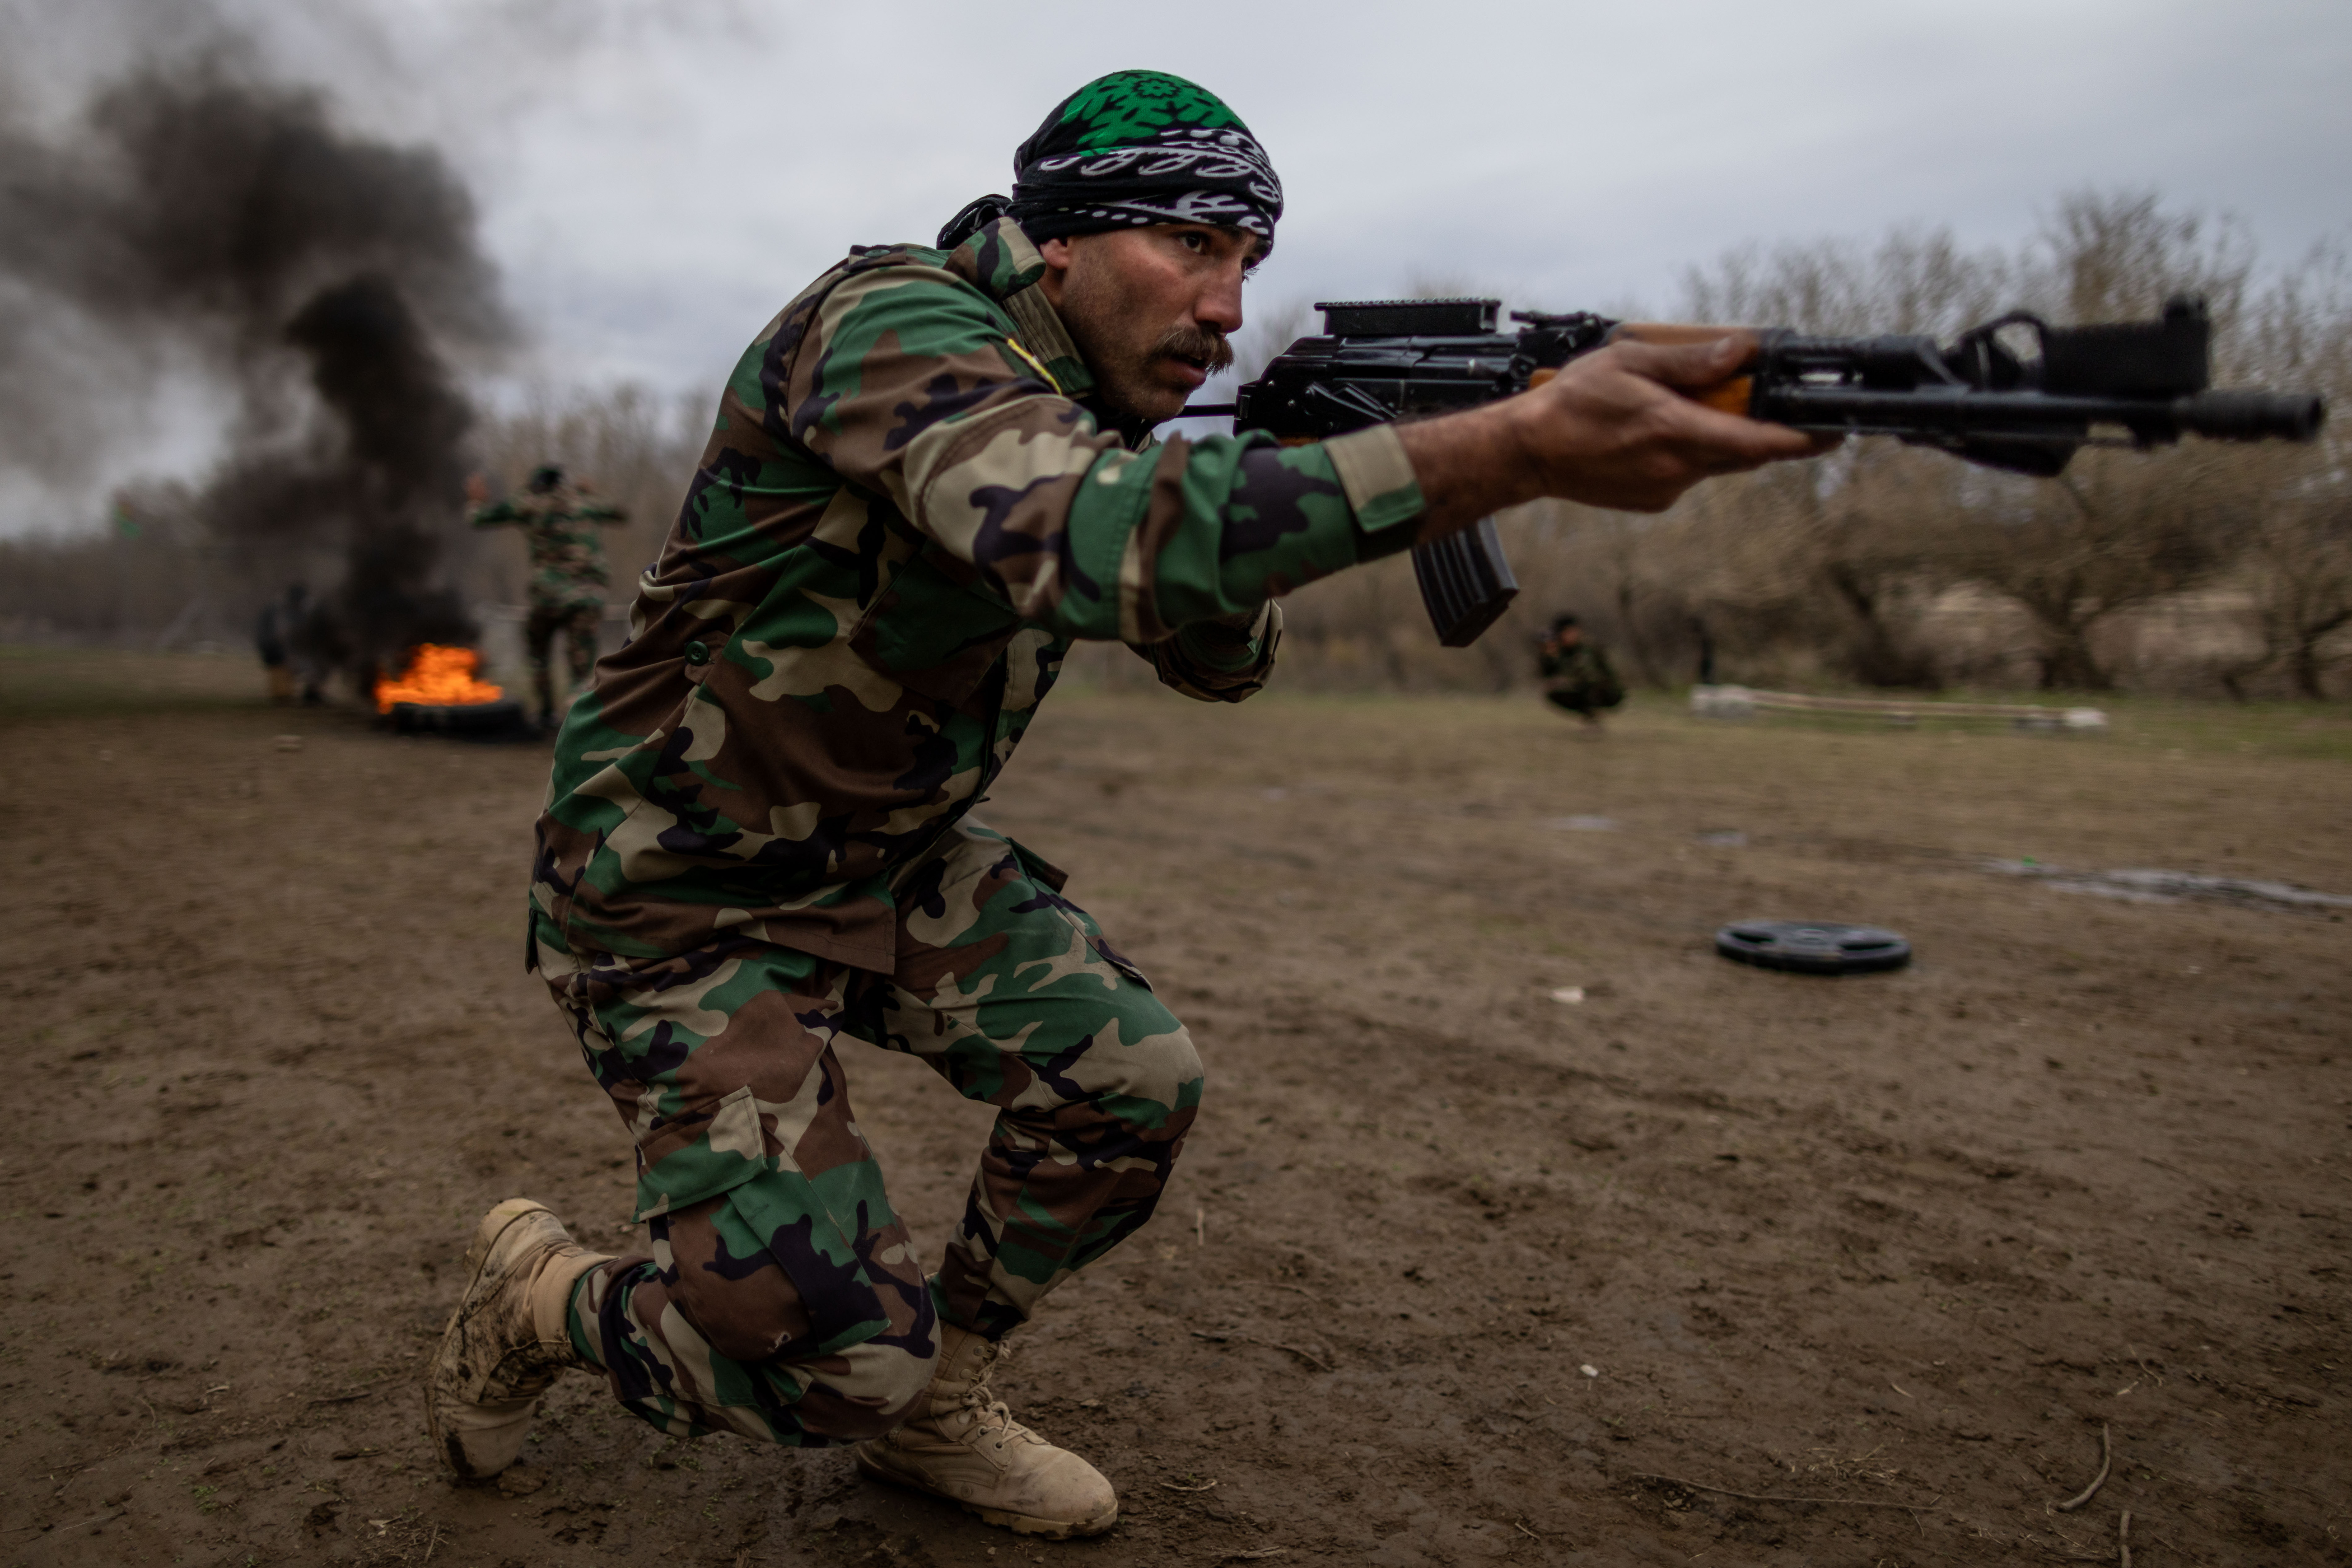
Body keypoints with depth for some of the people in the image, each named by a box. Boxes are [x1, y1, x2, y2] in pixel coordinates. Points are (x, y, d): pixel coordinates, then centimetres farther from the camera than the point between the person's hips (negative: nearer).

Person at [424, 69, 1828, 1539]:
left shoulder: (1090, 409, 2)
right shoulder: (892, 323, -25)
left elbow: (1223, 660, 8)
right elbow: (1091, 538, -45)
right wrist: (1518, 449, -52)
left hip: (889, 859, 8)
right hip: (682, 892, -8)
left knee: (1132, 1079, -5)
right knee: (830, 1355, -12)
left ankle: (936, 1409, 19)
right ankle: (538, 1293, 19)